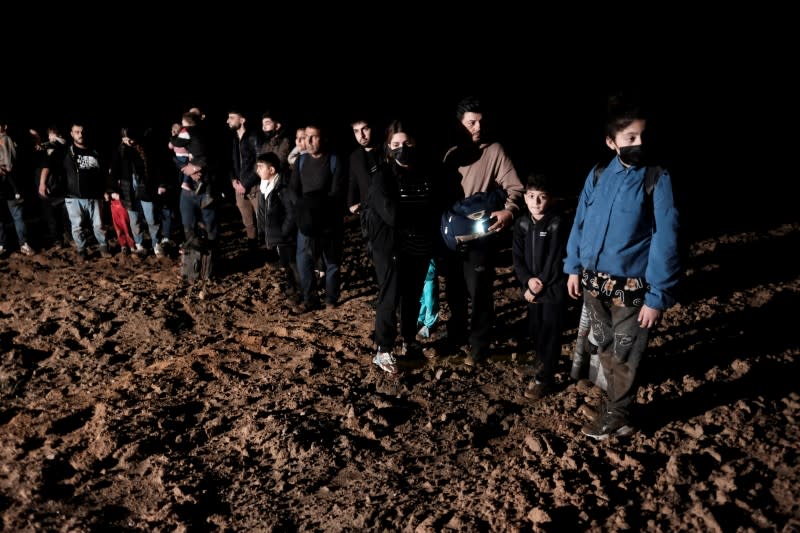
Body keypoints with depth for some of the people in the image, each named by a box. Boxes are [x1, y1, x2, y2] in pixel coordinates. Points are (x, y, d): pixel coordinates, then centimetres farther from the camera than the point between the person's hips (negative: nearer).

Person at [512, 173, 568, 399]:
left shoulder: (558, 224, -12)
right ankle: (545, 364, 35)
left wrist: (540, 285, -13)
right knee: (535, 330, 14)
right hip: (532, 287, 5)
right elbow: (517, 257, 2)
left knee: (550, 333, 2)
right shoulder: (522, 223, 2)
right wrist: (528, 281, -12)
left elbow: (557, 261, -14)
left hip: (553, 289, -5)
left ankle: (545, 377, 14)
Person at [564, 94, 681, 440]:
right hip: (593, 283, 4)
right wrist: (574, 267, 7)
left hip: (631, 288, -4)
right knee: (605, 348, 20)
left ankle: (615, 414, 29)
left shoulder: (657, 180, -13)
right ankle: (617, 397, 41)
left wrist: (657, 296, -15)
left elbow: (664, 241, -14)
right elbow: (580, 222, 9)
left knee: (624, 356, 10)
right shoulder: (597, 175, 0)